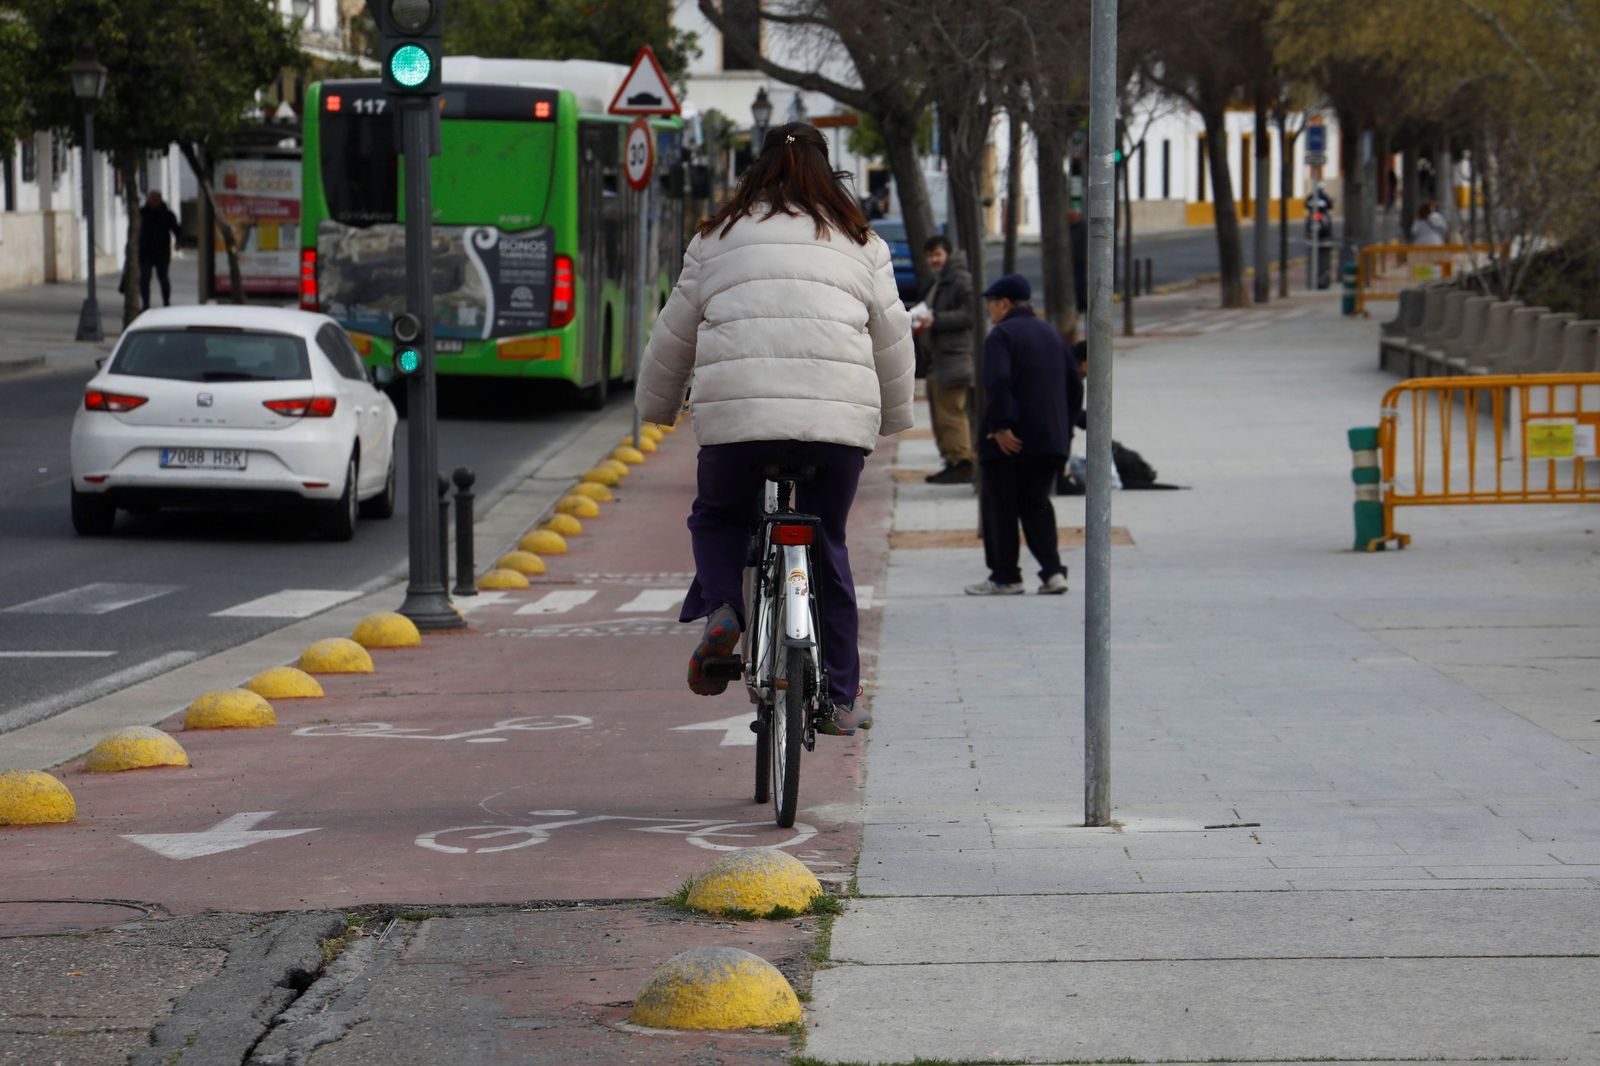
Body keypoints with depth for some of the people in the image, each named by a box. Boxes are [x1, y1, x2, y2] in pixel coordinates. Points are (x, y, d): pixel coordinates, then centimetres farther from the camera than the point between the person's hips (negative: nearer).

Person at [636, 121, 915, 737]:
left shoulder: (719, 239, 14)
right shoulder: (860, 243, 16)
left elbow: (673, 335, 19)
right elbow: (893, 341, 19)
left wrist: (656, 408, 34)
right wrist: (892, 421, 33)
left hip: (735, 414, -1)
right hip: (838, 417, 1)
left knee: (718, 518, 24)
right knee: (826, 547, 15)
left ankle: (723, 610, -5)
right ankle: (840, 698, 16)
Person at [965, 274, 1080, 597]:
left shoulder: (1002, 335, -8)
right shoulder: (1051, 334, 16)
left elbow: (998, 383, -23)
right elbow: (1074, 385, 18)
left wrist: (1001, 426, -22)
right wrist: (1065, 430, 21)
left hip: (1009, 441, -7)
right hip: (1050, 439, 7)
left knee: (1000, 506, 3)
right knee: (1036, 504, 13)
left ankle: (1005, 577, 5)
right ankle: (1052, 572, 0)